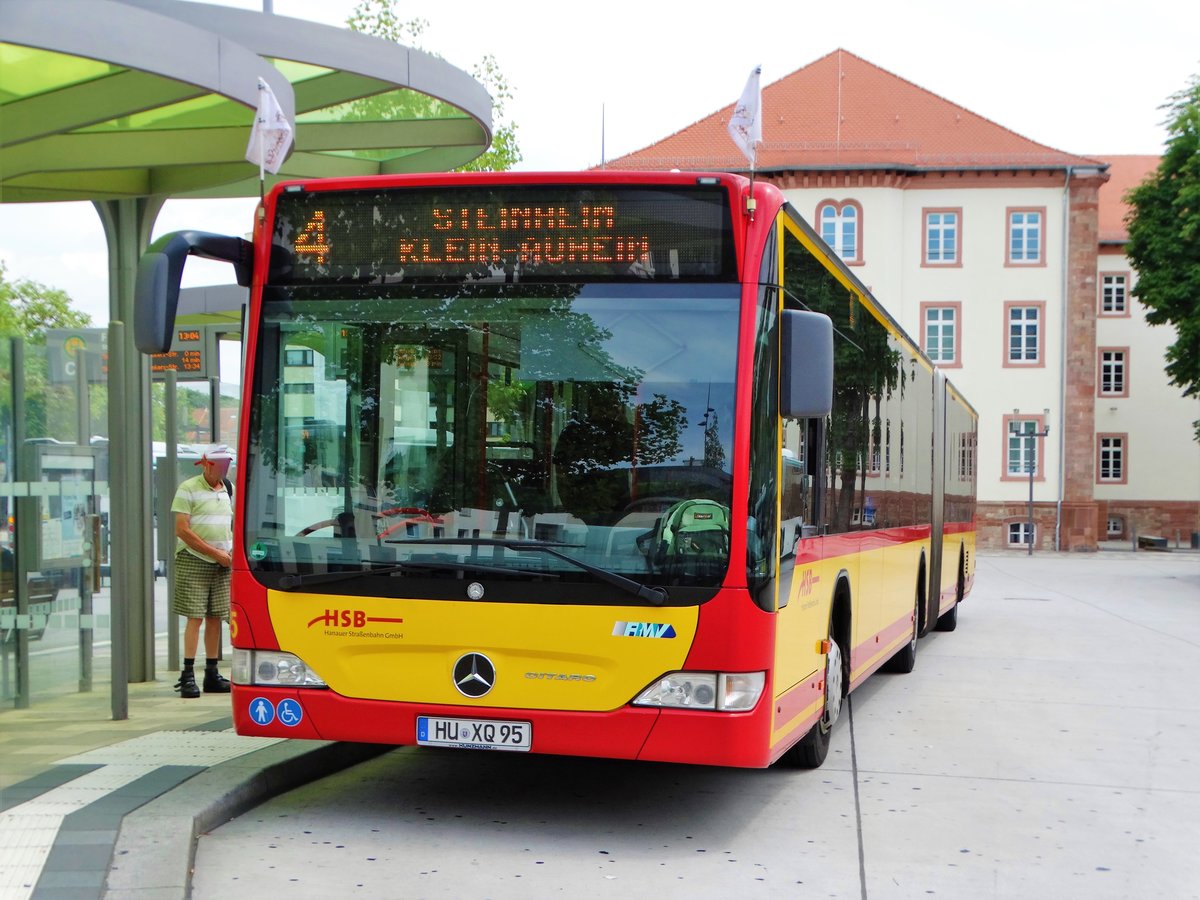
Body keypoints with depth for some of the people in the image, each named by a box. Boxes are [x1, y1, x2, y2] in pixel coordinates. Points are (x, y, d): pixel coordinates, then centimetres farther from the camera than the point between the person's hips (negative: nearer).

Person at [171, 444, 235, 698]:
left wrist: (231, 551, 5)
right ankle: (187, 675, -4)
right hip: (194, 561, -6)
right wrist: (214, 552, -12)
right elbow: (182, 529, -11)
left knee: (215, 618, 7)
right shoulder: (188, 489, -6)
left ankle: (212, 674, 13)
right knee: (195, 617, -8)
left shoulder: (228, 489, 14)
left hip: (222, 563, 6)